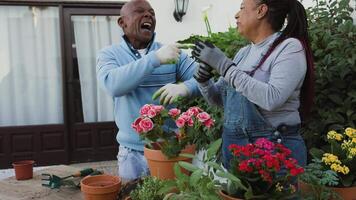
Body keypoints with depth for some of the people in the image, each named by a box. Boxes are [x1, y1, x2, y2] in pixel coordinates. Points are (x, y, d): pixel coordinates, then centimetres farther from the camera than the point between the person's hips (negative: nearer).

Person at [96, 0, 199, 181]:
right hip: (133, 152, -1)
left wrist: (184, 88, -26)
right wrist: (155, 58, -28)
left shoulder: (171, 52, 3)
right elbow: (113, 85, -21)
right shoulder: (109, 55, -1)